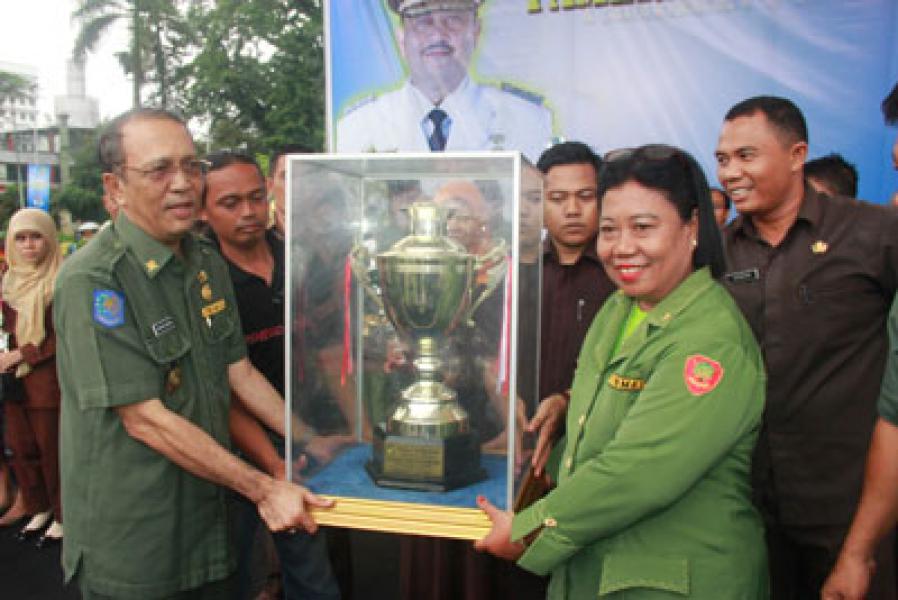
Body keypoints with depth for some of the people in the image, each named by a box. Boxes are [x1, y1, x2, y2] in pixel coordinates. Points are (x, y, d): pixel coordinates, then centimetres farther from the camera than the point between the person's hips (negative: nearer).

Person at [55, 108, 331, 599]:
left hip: (209, 518, 7)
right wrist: (263, 489, -19)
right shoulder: (93, 280, -21)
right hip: (131, 543, -6)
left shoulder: (209, 263, 4)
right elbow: (145, 419, -22)